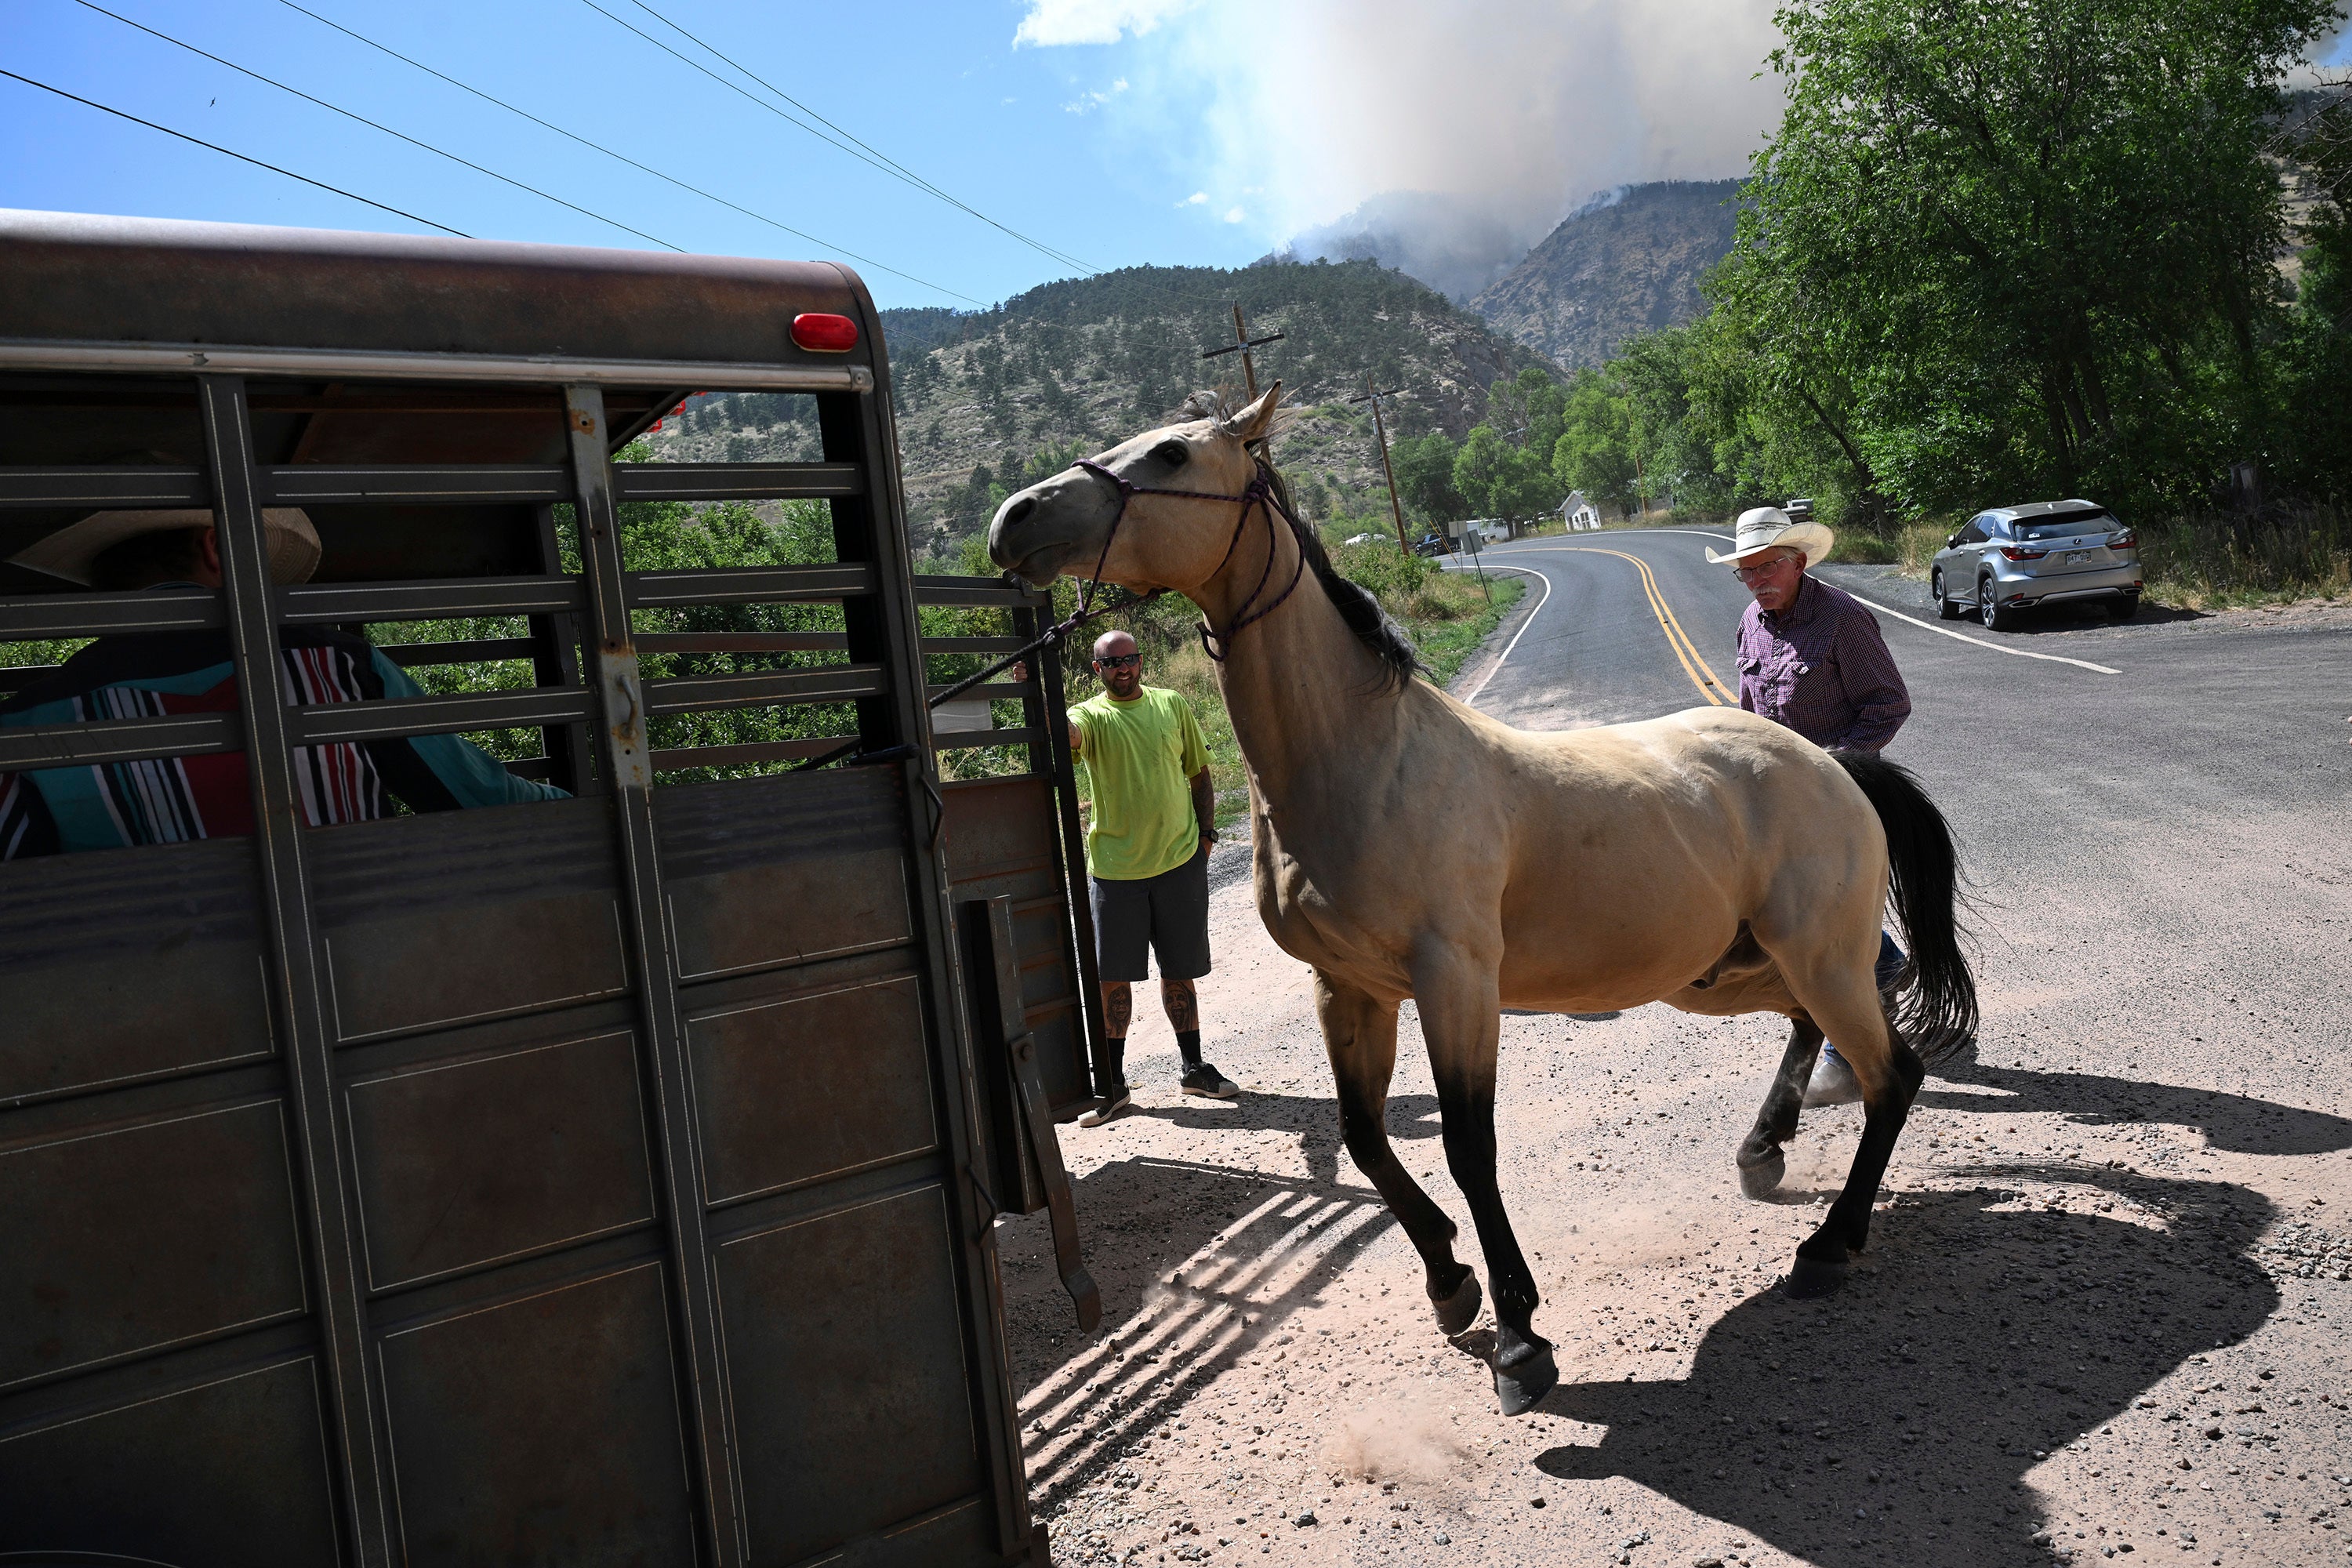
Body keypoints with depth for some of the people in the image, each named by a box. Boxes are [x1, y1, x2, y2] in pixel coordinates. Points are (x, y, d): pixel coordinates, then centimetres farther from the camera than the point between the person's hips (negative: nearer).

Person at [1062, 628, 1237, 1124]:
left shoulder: (1172, 706, 6)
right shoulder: (1091, 715, -3)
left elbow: (1198, 775, 13)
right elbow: (1068, 733, -28)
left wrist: (1206, 833, 7)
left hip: (1180, 860, 2)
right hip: (1114, 867, -2)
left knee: (1179, 970, 12)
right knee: (1113, 975, 2)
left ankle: (1194, 1067, 27)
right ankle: (1114, 1083, 13)